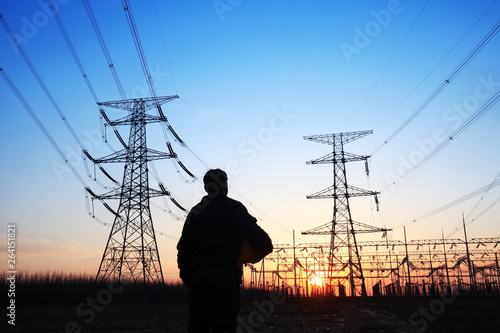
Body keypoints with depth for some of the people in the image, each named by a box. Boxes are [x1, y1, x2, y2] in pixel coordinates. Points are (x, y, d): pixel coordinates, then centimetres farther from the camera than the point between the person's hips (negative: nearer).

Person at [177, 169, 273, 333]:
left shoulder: (195, 212, 13)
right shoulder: (232, 207, -4)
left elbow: (183, 249, 13)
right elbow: (254, 234, -18)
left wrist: (187, 279, 19)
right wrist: (264, 248, 2)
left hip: (198, 278, 6)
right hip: (225, 280, -5)